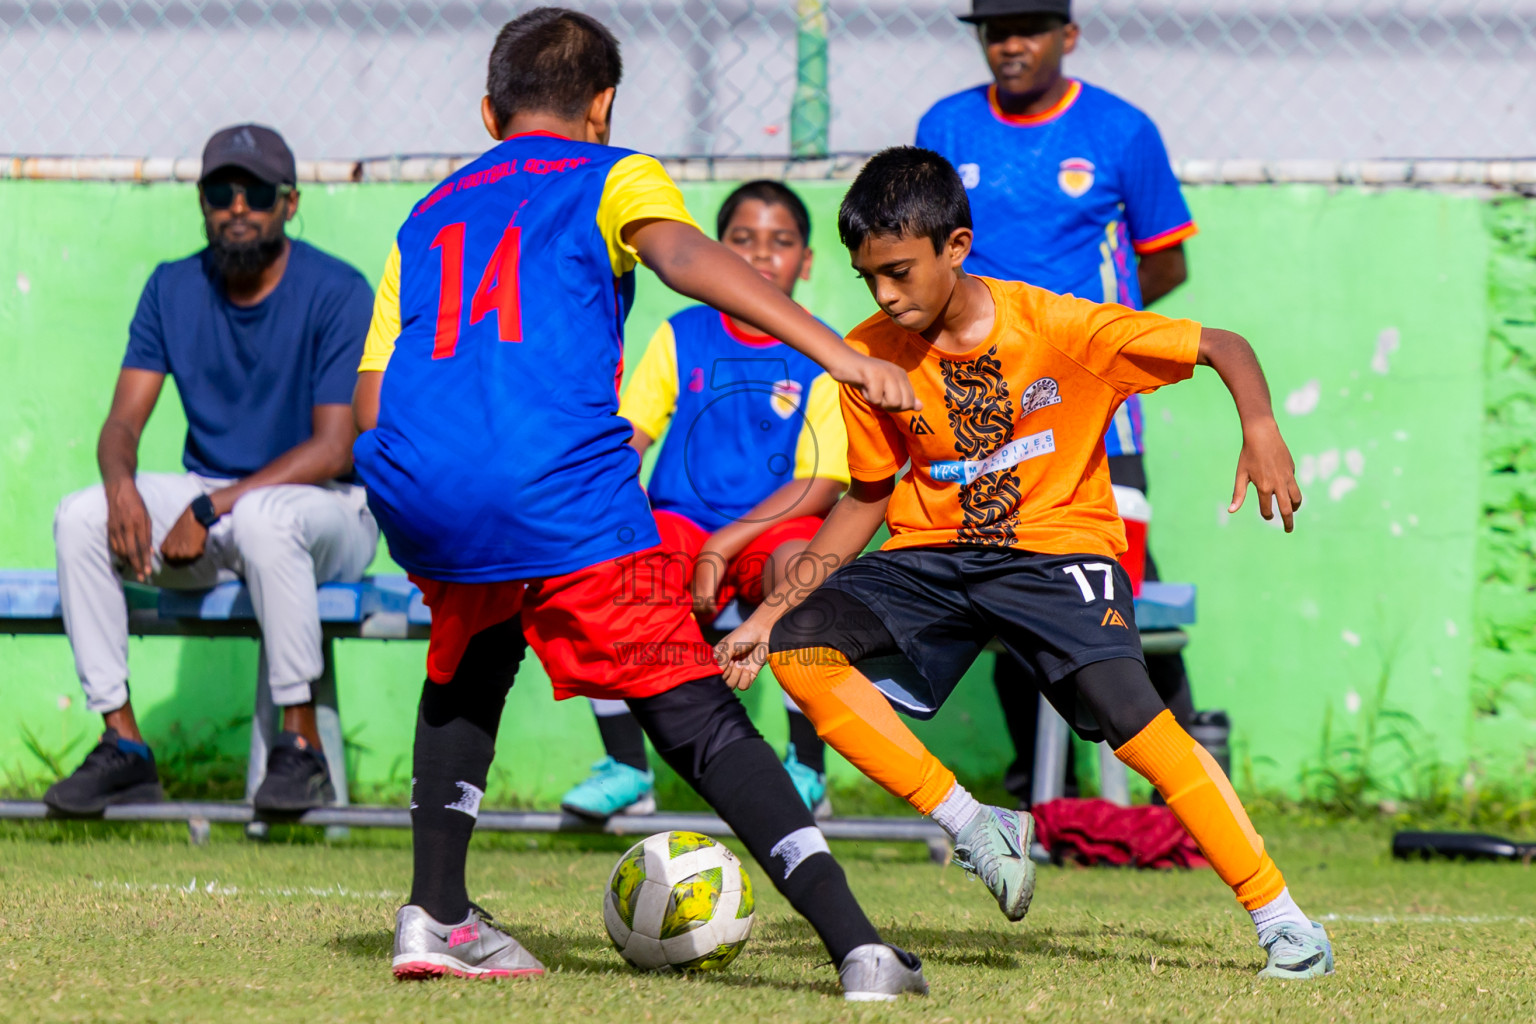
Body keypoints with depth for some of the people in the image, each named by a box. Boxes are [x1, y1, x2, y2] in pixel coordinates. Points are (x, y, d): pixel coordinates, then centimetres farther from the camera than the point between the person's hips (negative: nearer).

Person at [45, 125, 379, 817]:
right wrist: (121, 483, -25)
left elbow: (335, 449, -19)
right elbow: (123, 421, 0)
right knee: (78, 518, -19)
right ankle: (124, 747, -17)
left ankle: (301, 750, -31)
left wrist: (214, 508, -26)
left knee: (261, 520, -40)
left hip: (330, 509, -5)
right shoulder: (173, 290, 4)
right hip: (211, 501, 5)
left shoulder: (337, 293, -13)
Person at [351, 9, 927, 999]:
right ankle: (858, 945, -13)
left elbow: (371, 405, 22)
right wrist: (835, 351, -18)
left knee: (470, 660, 34)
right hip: (560, 487, -4)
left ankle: (436, 915, 25)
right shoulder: (612, 176, 16)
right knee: (699, 717, -1)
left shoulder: (427, 218, 30)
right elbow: (685, 255, -7)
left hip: (415, 488, 4)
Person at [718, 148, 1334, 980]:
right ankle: (973, 829, -10)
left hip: (1056, 549, -4)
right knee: (799, 647, -20)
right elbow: (867, 499, 9)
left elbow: (1220, 347, -11)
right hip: (935, 558, 4)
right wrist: (770, 611, 4)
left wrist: (1260, 431, -31)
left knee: (1126, 711, -28)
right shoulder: (870, 355, -4)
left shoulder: (1057, 327, -16)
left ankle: (1280, 917, -19)